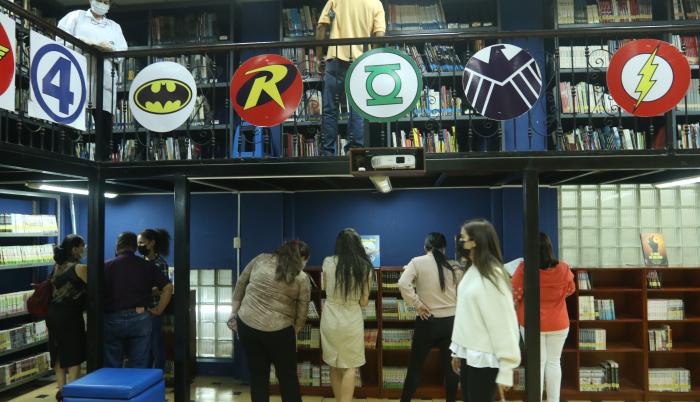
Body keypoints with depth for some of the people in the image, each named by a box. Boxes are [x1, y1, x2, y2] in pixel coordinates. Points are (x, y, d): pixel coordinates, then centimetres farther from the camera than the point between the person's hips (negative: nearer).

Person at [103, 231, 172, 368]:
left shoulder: (107, 266, -1)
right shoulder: (147, 266, 3)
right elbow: (168, 287, -1)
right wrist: (159, 310, 5)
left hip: (112, 320, 0)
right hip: (139, 319, 1)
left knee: (112, 367, 11)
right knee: (139, 367, 7)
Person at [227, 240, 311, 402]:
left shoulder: (261, 259, 6)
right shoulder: (302, 278, -2)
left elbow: (241, 284, 9)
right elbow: (301, 314, 0)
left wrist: (234, 312, 13)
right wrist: (293, 333, 13)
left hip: (246, 323, 3)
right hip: (278, 330, -3)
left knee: (258, 375, 14)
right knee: (288, 376, 13)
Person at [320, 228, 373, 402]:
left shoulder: (327, 262, -4)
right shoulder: (364, 267, -6)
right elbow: (364, 302, -3)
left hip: (330, 319, 2)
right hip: (352, 320, -1)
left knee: (334, 367, 16)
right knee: (350, 368, 10)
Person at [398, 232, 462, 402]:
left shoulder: (418, 262, -6)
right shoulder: (453, 266, 3)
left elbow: (403, 283, -21)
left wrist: (417, 304, -13)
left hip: (427, 322, -2)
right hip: (451, 321, 3)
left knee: (415, 366, 10)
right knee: (450, 366, 13)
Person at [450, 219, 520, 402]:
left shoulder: (492, 275, -17)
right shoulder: (472, 271, 8)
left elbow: (503, 323, -17)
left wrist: (506, 369, -16)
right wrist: (457, 350, 14)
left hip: (484, 358, -8)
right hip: (468, 354, 8)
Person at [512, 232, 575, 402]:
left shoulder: (523, 269, -18)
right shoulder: (563, 268, -10)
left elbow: (514, 295, -10)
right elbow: (570, 290, 9)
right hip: (558, 323, 2)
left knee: (537, 362, 8)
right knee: (554, 362, 13)